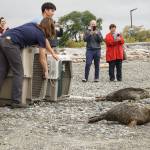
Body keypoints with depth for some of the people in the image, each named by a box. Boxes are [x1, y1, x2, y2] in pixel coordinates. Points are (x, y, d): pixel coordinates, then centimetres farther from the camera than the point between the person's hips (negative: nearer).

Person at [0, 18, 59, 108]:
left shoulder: (33, 26, 26)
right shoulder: (40, 35, 6)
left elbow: (45, 41, 41)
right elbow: (42, 58, 10)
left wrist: (53, 53, 50)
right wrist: (46, 72, 24)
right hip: (11, 44, -7)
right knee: (18, 73, 2)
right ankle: (16, 102, 0)